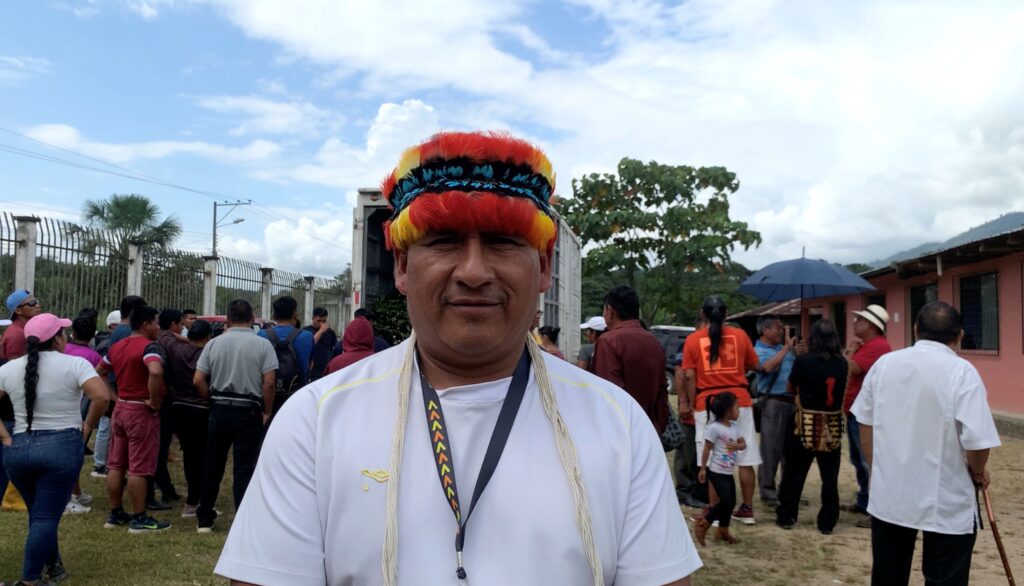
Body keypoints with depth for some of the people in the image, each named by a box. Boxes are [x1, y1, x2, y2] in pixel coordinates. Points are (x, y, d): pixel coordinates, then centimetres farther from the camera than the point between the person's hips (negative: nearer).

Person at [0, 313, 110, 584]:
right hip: (62, 447, -4)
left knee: (38, 514, 20)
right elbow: (102, 396, -20)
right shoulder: (74, 364, -9)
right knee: (46, 517, 2)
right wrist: (88, 425, -5)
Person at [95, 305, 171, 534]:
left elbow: (98, 373, 20)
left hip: (120, 408, 8)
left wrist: (116, 396, 15)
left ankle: (115, 514, 23)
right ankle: (139, 519, 4)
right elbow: (156, 372, -35)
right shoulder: (148, 346, -16)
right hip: (141, 411, -8)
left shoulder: (117, 346, 10)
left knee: (116, 465, 13)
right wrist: (155, 402, -23)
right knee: (139, 468, -2)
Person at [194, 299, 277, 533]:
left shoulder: (214, 343, 2)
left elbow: (198, 380, -3)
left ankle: (204, 519, 26)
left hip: (219, 409, 3)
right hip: (249, 411, -3)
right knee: (244, 470, 2)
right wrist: (266, 411, -2)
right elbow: (269, 383, -13)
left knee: (212, 467, 15)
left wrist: (213, 400, 10)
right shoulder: (262, 345, -6)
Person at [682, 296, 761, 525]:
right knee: (745, 460, 10)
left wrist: (692, 404, 4)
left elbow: (689, 376, -4)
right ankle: (747, 509, 17)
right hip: (739, 401, 2)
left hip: (707, 403, -2)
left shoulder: (693, 339, -1)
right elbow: (753, 365, 12)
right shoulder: (740, 335, 4)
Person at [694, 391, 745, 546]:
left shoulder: (734, 427, 7)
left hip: (728, 472, 8)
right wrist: (703, 468, -12)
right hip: (716, 472, -8)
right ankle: (702, 525, 3)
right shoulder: (714, 427, -17)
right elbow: (706, 449, -15)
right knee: (726, 501, -12)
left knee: (731, 502, 11)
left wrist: (737, 445, -12)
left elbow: (743, 444, 12)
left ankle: (723, 531, 25)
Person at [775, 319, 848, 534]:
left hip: (807, 423, -2)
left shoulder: (803, 360, -12)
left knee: (794, 474, 9)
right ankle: (827, 522, 14)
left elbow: (791, 388, 2)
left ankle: (786, 517, 17)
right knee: (830, 477, 10)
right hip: (833, 425, 2)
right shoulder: (841, 362, -3)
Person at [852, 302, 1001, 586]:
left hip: (889, 494, 4)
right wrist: (977, 472, 1)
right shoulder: (962, 371, -14)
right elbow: (977, 440, -20)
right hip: (946, 503, -4)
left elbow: (866, 423, 7)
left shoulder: (884, 363, 0)